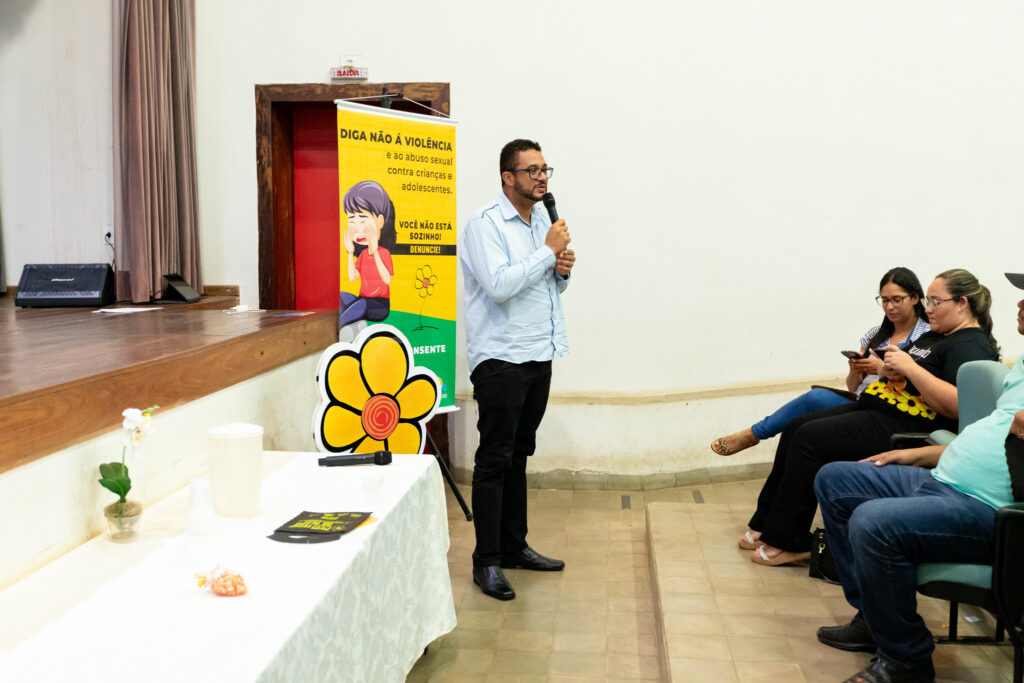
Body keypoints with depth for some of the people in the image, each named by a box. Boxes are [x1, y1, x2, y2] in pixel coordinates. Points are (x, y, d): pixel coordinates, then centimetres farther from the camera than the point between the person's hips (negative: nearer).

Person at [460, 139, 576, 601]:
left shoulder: (542, 220, 15)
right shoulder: (485, 224, -10)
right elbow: (500, 285, -24)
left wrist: (563, 270, 1)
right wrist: (548, 251, -16)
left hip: (539, 356, 8)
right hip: (501, 359, -8)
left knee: (518, 455, 15)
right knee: (494, 460, -3)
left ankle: (514, 546, 25)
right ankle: (486, 561, 5)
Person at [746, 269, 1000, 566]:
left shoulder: (972, 346, -10)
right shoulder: (932, 337, 21)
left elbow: (957, 405, -24)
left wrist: (909, 367, -21)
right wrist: (887, 368, 2)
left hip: (902, 425, -11)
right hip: (873, 406, 11)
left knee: (808, 438, -20)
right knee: (795, 428, 1)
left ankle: (790, 543, -11)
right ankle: (766, 524, 5)